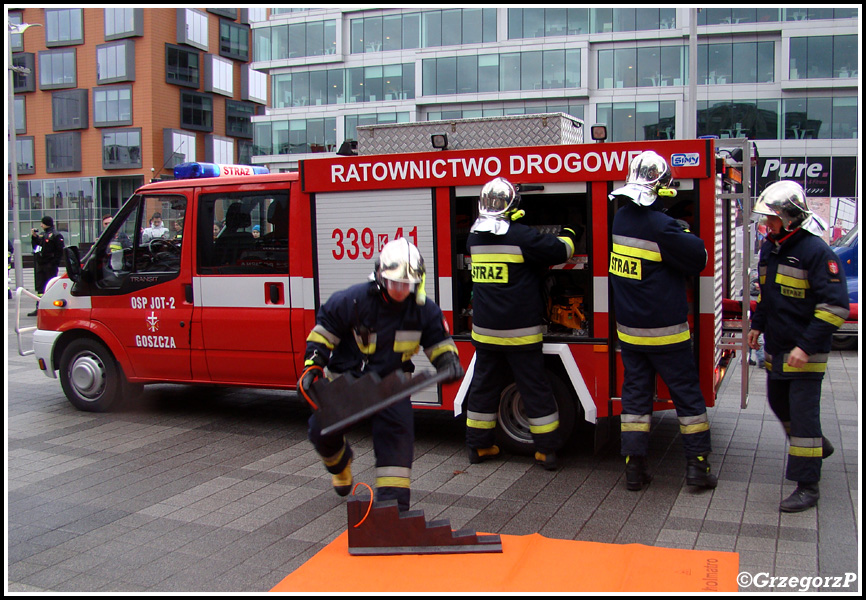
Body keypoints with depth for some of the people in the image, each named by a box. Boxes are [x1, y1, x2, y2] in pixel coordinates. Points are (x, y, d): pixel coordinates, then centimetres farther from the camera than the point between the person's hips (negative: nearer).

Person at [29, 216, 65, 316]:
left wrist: (55, 263, -16)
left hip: (50, 265, -8)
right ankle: (39, 308, 12)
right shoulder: (41, 234, 16)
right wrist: (34, 237, 7)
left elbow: (60, 251, -12)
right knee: (40, 287, 8)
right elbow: (35, 246, 21)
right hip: (40, 264, 8)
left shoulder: (56, 236, -8)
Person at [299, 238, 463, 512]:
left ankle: (393, 500, -7)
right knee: (322, 431, 0)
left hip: (390, 381, 1)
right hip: (345, 379, -1)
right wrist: (312, 366, -13)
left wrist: (449, 362, -17)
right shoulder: (353, 300, -19)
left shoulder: (424, 309, -9)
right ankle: (340, 463, 37)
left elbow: (438, 342, 4)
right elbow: (323, 330, -7)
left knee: (397, 433, -16)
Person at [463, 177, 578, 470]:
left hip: (485, 330, 5)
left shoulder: (474, 238, 4)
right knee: (535, 390, 5)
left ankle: (478, 445, 22)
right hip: (520, 331, -5)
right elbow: (560, 250, -8)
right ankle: (547, 450, 11)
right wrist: (568, 234, 13)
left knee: (484, 386, 15)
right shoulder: (522, 236, -15)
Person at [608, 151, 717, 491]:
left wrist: (677, 232, 10)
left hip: (629, 330, 6)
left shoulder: (621, 218, 2)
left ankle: (634, 467, 12)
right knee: (687, 393, 8)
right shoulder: (661, 227, -20)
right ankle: (697, 465, 14)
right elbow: (697, 259, -10)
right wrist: (686, 234, 5)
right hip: (665, 330, -6)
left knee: (635, 393, 11)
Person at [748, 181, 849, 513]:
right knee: (779, 404, 21)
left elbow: (836, 306, -20)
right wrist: (757, 324, 13)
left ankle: (808, 486, 5)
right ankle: (818, 445, 44)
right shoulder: (770, 248, 8)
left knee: (803, 415, -5)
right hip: (776, 348, 9)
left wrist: (806, 346, -23)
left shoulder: (816, 251, -18)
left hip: (805, 353, -8)